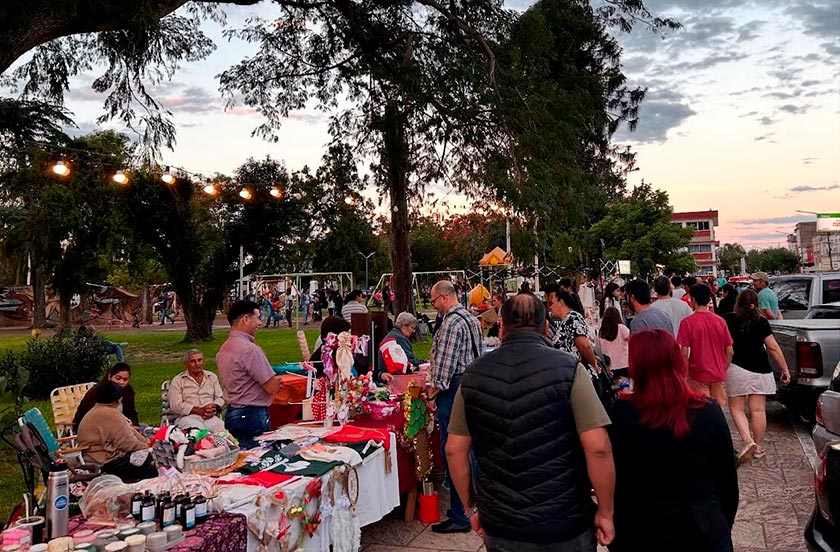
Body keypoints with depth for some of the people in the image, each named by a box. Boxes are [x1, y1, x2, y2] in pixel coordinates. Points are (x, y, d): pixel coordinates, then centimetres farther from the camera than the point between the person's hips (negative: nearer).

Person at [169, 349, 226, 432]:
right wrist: (199, 410, -10)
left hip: (210, 416, 3)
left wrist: (214, 409, -5)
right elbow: (175, 406, 0)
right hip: (188, 417, -3)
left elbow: (220, 397, 20)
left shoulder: (212, 377, 24)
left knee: (221, 430, -32)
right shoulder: (177, 381, 12)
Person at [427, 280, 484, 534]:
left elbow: (445, 363, -20)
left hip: (453, 389, -10)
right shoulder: (471, 319, 14)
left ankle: (459, 517, 1)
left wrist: (433, 392, -9)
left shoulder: (452, 323, -16)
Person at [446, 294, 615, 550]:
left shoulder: (474, 375, -3)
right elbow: (598, 447, -17)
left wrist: (472, 506, 11)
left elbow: (455, 449, 0)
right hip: (565, 524, -2)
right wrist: (605, 512, -5)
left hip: (499, 527, 2)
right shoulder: (568, 369, -12)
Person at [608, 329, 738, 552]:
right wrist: (722, 529, 15)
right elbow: (728, 481, 0)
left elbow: (614, 484, -10)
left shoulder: (622, 414, -15)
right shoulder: (708, 411, -8)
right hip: (706, 533, 2)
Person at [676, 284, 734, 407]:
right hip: (719, 375, 4)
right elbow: (729, 352, 3)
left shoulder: (688, 322, -12)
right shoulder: (720, 321, 0)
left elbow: (684, 353, -14)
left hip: (698, 375, -4)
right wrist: (723, 370, 16)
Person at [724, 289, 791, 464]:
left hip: (736, 369, -2)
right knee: (758, 410, 9)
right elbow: (773, 348, -3)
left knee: (737, 408, 8)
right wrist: (785, 369, 5)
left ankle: (748, 440, -10)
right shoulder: (761, 322, -2)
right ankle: (758, 447, 17)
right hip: (760, 371, 2)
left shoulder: (727, 320, -4)